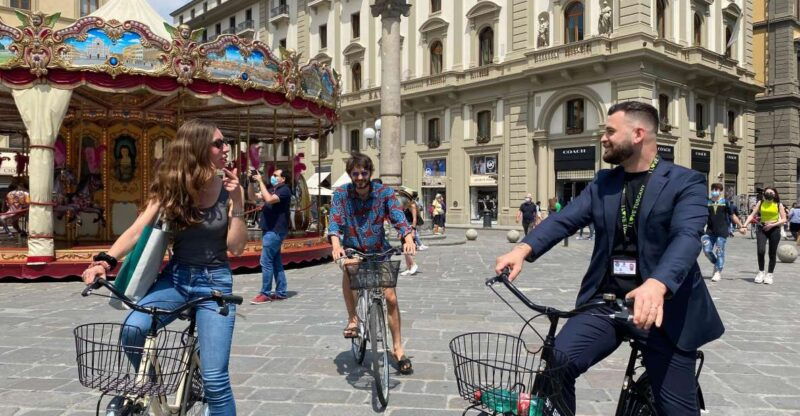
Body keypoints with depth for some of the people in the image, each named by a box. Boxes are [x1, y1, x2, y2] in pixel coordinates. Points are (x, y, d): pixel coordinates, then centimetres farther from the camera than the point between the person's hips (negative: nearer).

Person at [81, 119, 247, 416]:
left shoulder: (229, 189, -5)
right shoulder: (170, 188, 0)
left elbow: (236, 248, -9)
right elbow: (137, 231, -9)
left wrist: (237, 204, -20)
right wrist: (106, 260, -26)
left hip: (214, 282, -2)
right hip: (175, 278, 2)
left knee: (215, 379, -9)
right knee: (132, 331, -26)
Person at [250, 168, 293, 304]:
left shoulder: (284, 190, -11)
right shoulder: (273, 190, 18)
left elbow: (269, 199, -28)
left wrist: (260, 181, -21)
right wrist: (253, 183, 2)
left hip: (275, 231, -10)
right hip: (270, 230, 10)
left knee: (266, 262, -9)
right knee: (276, 261, 11)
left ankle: (265, 294, -4)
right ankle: (281, 292, 16)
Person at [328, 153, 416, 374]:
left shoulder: (384, 192, -11)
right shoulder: (341, 194, -10)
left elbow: (398, 217, -22)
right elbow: (335, 221, -22)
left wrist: (408, 238, -43)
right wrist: (336, 244, -43)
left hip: (379, 251, 1)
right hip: (352, 249, -1)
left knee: (391, 297, -5)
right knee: (348, 266, -36)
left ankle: (397, 348, 13)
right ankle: (352, 319, -16)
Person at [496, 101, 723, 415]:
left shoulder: (685, 182, -4)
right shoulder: (602, 183, 10)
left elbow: (687, 236, -21)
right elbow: (564, 219, -2)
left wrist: (656, 286, -40)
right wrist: (523, 249, -21)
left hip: (664, 308, -3)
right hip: (605, 301, 3)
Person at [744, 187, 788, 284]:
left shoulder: (778, 205, 1)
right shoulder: (760, 203, 4)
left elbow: (784, 219, -2)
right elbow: (752, 215, -1)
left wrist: (772, 224, -16)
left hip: (774, 229, 0)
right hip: (762, 228, 0)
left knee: (772, 253, 5)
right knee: (760, 251, -15)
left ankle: (769, 274, 20)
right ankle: (761, 272, 4)